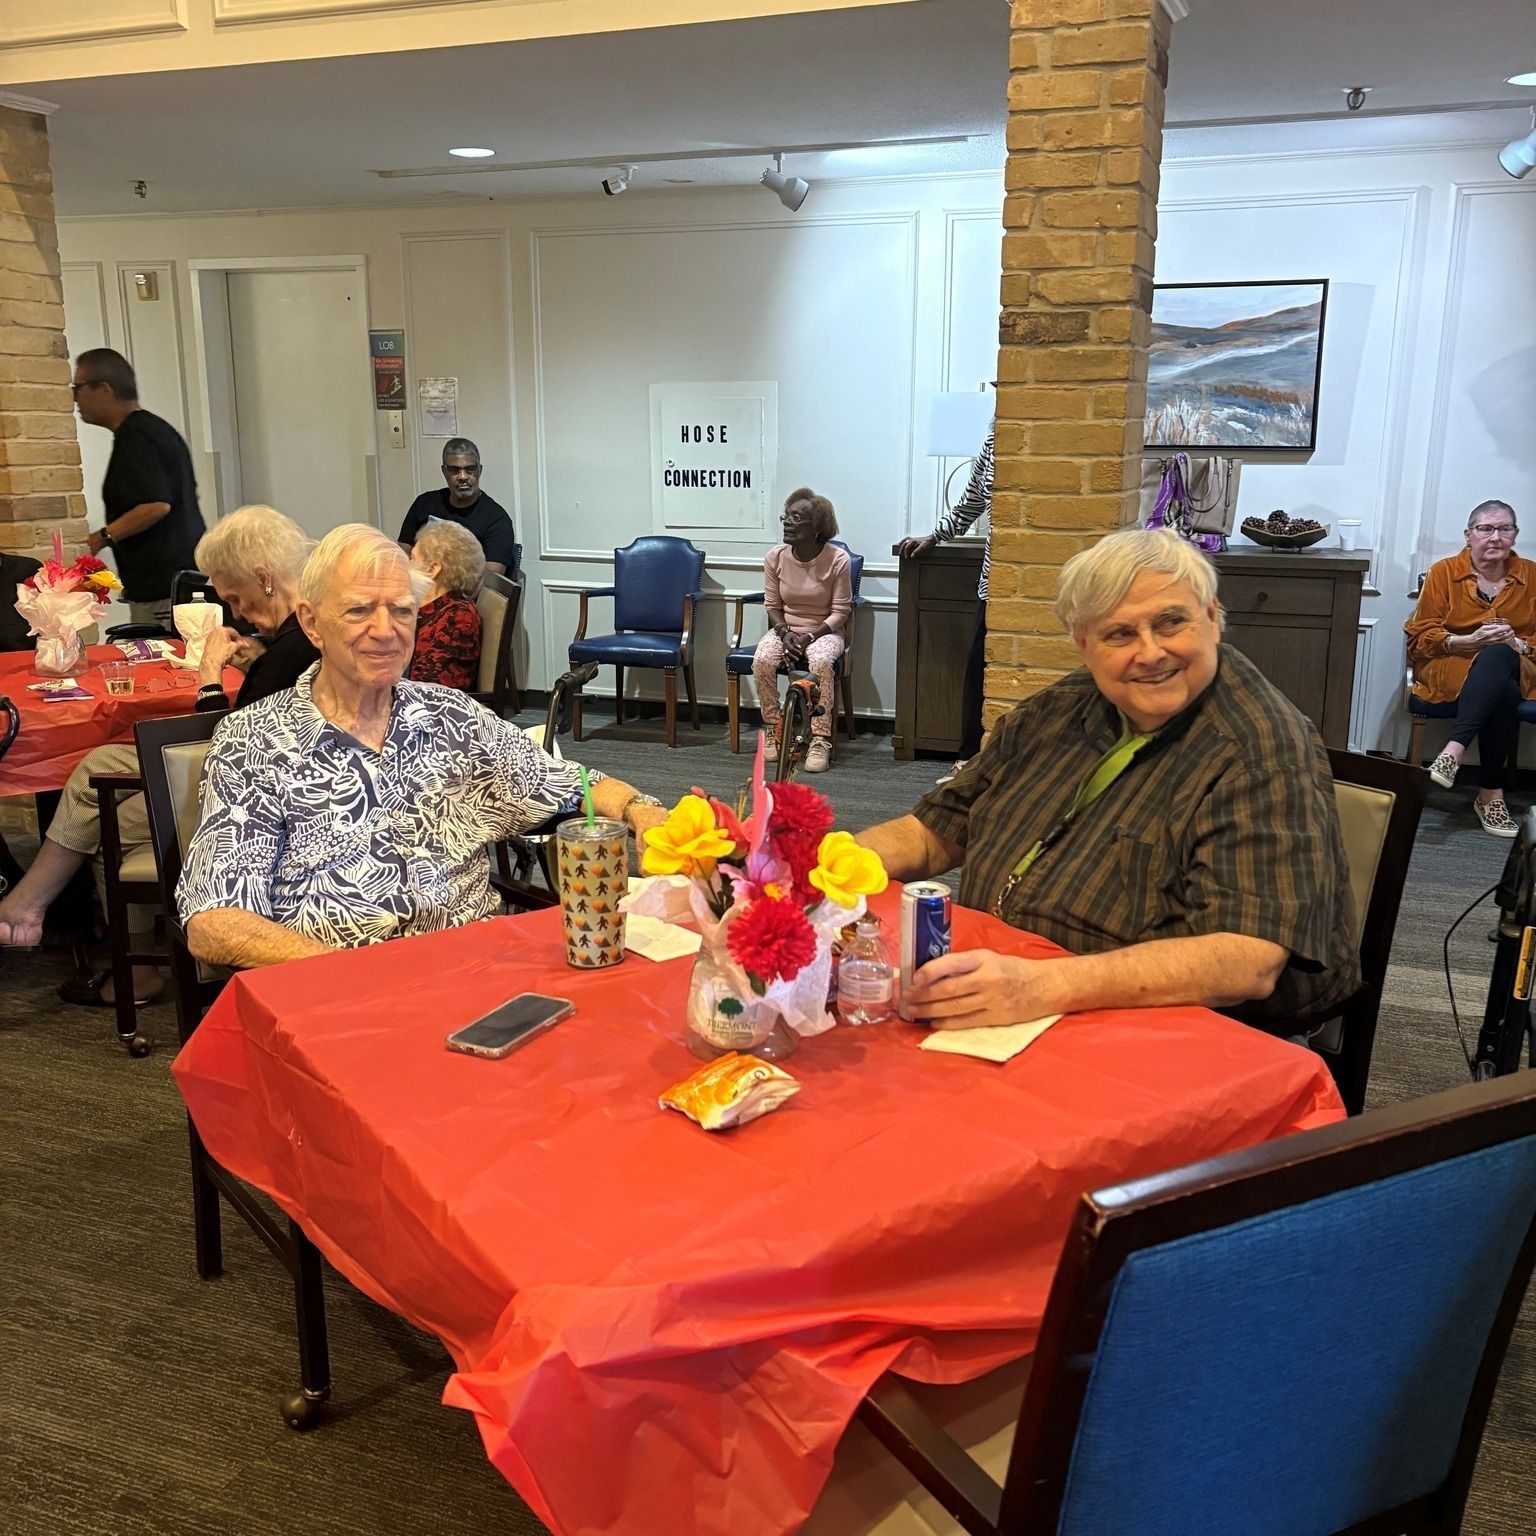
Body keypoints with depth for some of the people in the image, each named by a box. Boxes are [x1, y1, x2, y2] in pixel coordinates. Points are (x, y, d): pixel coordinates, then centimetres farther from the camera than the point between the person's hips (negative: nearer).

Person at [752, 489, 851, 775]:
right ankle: (773, 728, -9)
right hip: (785, 629, 3)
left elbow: (840, 612, -10)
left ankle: (821, 740, -28)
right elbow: (772, 605, 4)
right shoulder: (775, 557, -5)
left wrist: (810, 636, -21)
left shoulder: (837, 560, -14)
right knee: (762, 660, -28)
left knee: (820, 662, -36)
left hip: (824, 631, -3)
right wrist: (785, 632, -15)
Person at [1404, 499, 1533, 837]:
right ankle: (1492, 792, -35)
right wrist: (1469, 640, -17)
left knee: (1498, 656, -37)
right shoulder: (1444, 571, 3)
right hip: (1450, 667, -2)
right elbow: (1420, 636, -1)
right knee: (1505, 694, -36)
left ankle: (1454, 751, -43)